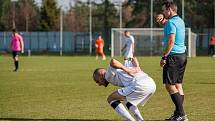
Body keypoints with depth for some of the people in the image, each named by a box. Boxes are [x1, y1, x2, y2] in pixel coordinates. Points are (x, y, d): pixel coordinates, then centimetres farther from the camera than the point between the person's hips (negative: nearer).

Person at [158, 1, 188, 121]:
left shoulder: (171, 22, -13)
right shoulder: (180, 21, 15)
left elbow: (171, 41, -22)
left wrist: (164, 57, -20)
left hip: (173, 56, -10)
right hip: (182, 55, 10)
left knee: (169, 85, -8)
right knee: (178, 85, 11)